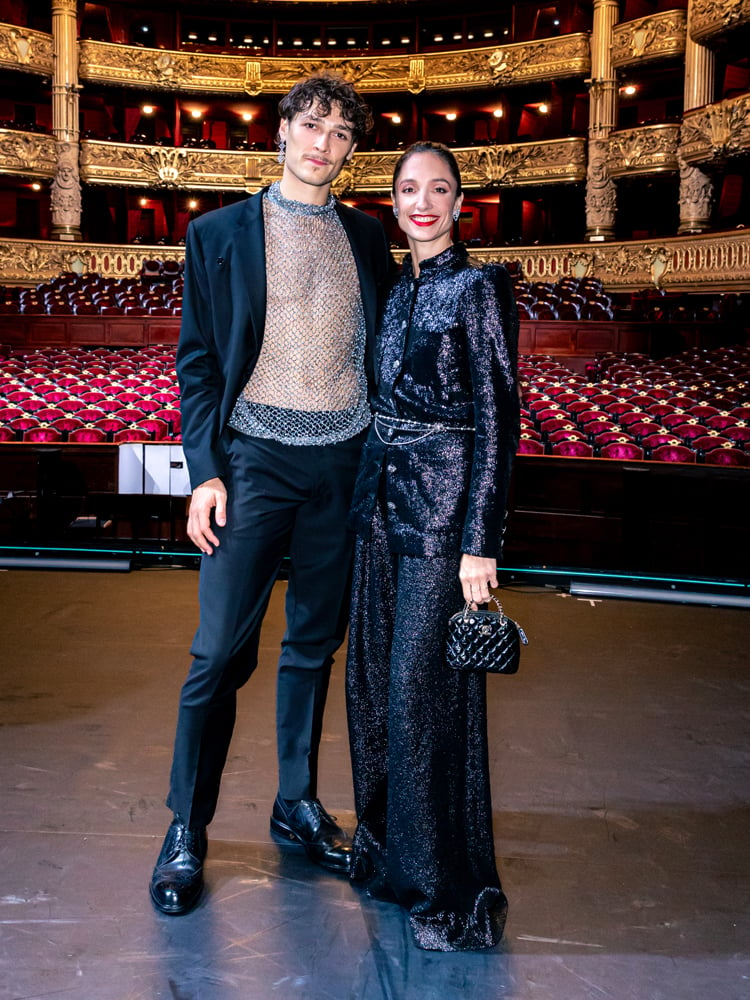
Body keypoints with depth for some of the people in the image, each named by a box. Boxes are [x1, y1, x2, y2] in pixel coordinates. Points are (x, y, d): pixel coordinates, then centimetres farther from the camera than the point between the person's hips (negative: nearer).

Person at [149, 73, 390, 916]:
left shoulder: (367, 237, 12)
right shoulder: (220, 233, 4)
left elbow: (380, 350, 13)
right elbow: (197, 362, 1)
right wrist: (205, 473, -8)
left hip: (345, 461, 3)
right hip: (256, 459, -3)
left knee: (315, 643, 12)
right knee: (221, 651, -5)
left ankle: (298, 807, 28)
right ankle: (186, 831, 11)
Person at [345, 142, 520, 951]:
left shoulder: (478, 287, -7)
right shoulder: (394, 290, 14)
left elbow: (497, 418, -12)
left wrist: (480, 542, -17)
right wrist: (368, 489, 14)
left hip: (441, 505, -7)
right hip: (382, 497, 7)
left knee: (423, 686, -4)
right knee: (374, 674, 12)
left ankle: (450, 887, 10)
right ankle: (387, 846, 30)